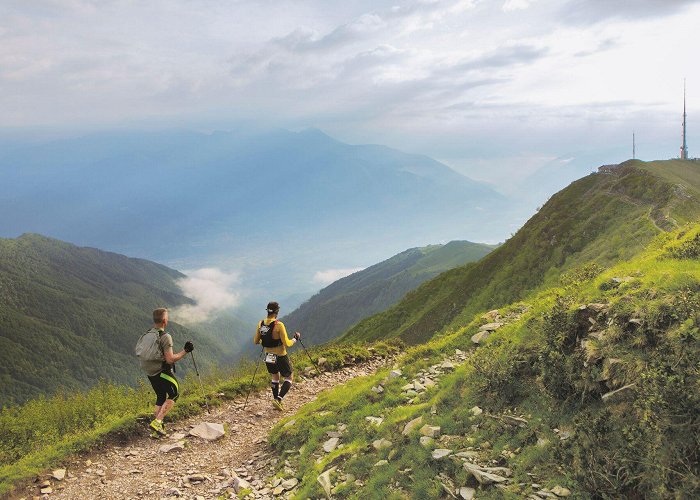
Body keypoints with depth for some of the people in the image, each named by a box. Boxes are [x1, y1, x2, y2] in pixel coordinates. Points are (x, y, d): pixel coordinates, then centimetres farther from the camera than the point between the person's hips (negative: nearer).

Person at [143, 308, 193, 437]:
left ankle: (156, 430, 17)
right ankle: (157, 422, -2)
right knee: (174, 395, 11)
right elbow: (170, 359, -24)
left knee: (160, 397, 18)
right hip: (163, 372, -7)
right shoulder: (165, 337, -21)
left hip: (150, 373, 7)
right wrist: (185, 351, -15)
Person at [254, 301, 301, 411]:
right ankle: (278, 399, -6)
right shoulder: (279, 325, -23)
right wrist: (295, 339, -4)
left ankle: (276, 400, 28)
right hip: (281, 357, -6)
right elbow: (287, 344, -21)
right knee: (289, 378, 10)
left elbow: (256, 341, 5)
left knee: (275, 378, 24)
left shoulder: (260, 324, -5)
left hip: (268, 357, 6)